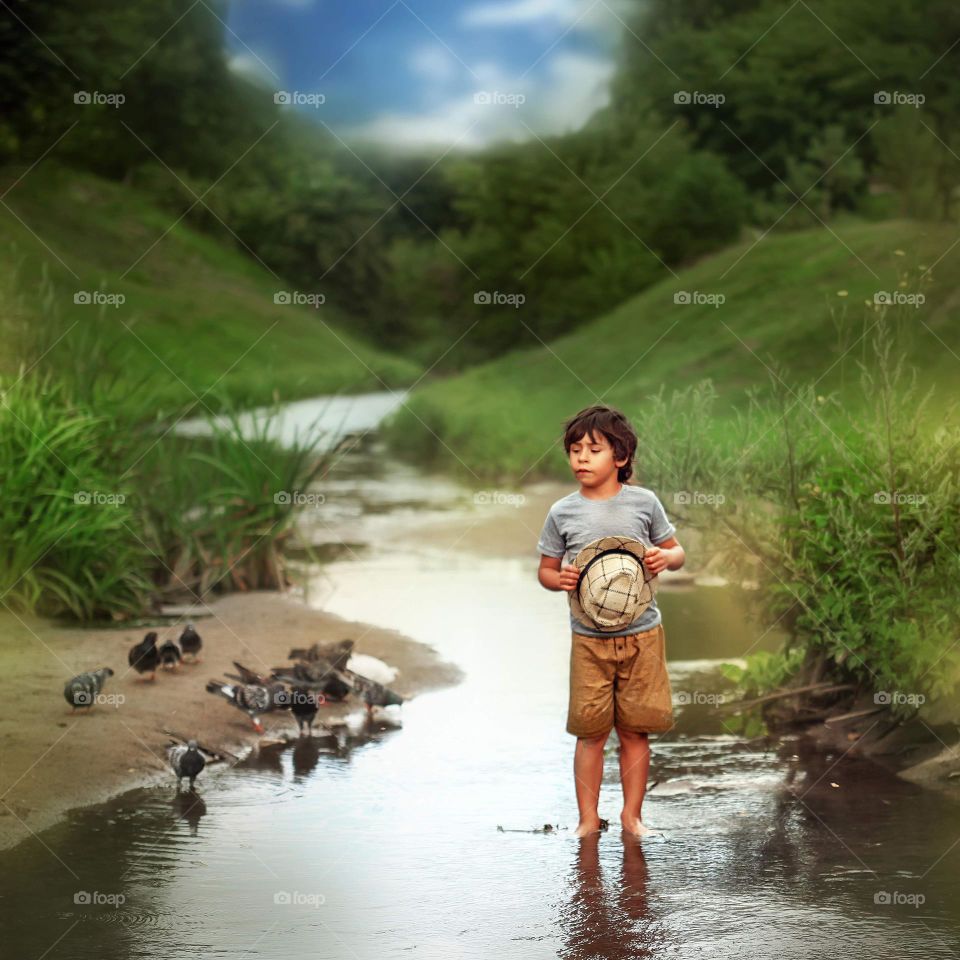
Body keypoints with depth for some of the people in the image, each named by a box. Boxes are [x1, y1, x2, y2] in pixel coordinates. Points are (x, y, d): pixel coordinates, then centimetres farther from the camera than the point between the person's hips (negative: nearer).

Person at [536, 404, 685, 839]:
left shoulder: (644, 502, 0)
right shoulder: (563, 513, 0)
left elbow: (676, 552, 11)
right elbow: (545, 570, 10)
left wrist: (665, 557, -12)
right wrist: (560, 578, -12)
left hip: (641, 633, 0)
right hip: (589, 637, 0)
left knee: (634, 730, 7)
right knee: (590, 731, 2)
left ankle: (632, 815, 20)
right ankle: (588, 818, 13)